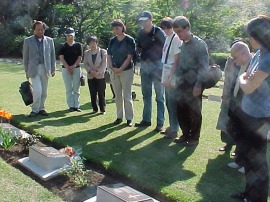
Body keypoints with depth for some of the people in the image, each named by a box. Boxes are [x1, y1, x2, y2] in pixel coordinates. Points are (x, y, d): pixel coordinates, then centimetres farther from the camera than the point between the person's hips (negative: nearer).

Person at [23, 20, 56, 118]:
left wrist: (53, 69, 6)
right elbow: (25, 57, 4)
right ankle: (34, 110, 0)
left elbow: (52, 55, 11)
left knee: (44, 92, 7)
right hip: (34, 69, -3)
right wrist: (26, 71, 1)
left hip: (45, 69, 3)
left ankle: (41, 109, 19)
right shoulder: (28, 41, 2)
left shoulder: (49, 40, 8)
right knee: (37, 90, -13)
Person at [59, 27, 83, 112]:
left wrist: (73, 66, -11)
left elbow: (80, 57, 0)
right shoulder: (63, 46, 6)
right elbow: (61, 58, -2)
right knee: (69, 89, 1)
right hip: (65, 69, 0)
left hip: (76, 68, 0)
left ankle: (76, 105, 7)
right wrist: (68, 67, -13)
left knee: (76, 88, 2)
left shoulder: (78, 45, 6)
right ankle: (71, 106, 6)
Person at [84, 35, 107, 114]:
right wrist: (90, 71, -12)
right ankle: (95, 109, 14)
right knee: (93, 94, 5)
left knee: (101, 94, -2)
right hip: (90, 77, 3)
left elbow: (104, 63, -5)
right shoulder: (86, 53, 13)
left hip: (100, 76, -3)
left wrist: (99, 72, -17)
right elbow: (85, 64, 6)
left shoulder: (103, 52, 2)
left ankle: (103, 109, 6)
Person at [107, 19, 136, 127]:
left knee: (127, 95, -2)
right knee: (117, 95, 10)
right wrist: (111, 67, -7)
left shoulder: (129, 40, -6)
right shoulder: (112, 40, 9)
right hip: (114, 71, 5)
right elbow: (109, 56, 10)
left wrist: (121, 69, -16)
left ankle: (129, 118, 5)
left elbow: (129, 56, -10)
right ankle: (119, 116, 19)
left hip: (126, 70, -5)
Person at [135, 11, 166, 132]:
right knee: (146, 95, 12)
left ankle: (160, 123, 2)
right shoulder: (140, 33, 7)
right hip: (144, 65, 6)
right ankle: (146, 120, 21)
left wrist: (164, 65, -11)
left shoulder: (158, 32, -9)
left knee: (159, 96, -1)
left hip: (157, 64, -6)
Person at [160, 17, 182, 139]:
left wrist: (169, 77, -18)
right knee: (169, 103, 16)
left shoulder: (176, 39, -14)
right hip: (167, 75, 9)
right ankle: (171, 126, 27)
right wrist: (165, 77, 14)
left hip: (173, 76, -9)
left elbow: (176, 61, -17)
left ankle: (174, 130, 7)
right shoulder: (168, 38, 12)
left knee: (173, 103, -2)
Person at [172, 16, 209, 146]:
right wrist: (178, 79, 8)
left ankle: (194, 137, 18)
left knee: (194, 112, 4)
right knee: (181, 110, 10)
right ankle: (186, 134, 26)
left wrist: (198, 85, -19)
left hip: (194, 85, -6)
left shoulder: (199, 44, -10)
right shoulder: (183, 45, 10)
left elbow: (204, 66, -15)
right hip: (183, 84, 6)